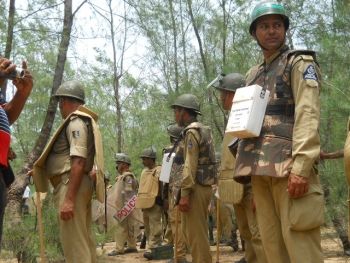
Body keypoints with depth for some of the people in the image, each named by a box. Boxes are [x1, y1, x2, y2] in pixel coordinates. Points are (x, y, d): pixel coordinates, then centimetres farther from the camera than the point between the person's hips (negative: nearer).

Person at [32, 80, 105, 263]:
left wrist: (69, 198, -25)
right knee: (84, 239, 13)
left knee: (74, 242, -11)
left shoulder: (76, 121, -11)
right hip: (77, 185, 11)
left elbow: (78, 161, -21)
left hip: (71, 185, -11)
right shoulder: (85, 121, 19)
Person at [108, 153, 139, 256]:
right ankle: (132, 246, 17)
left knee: (121, 227, -9)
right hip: (121, 207, 10)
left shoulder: (128, 177, -14)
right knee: (129, 227, 12)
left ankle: (119, 249, -8)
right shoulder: (121, 177, 17)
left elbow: (129, 194, -19)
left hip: (125, 207, -10)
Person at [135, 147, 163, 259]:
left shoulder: (159, 171, -6)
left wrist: (160, 199, -16)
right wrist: (140, 201, 19)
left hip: (155, 203, -9)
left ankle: (152, 249, -14)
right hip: (145, 203, 9)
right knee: (147, 227, 10)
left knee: (154, 226, -11)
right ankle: (157, 246, 18)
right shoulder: (144, 171, 18)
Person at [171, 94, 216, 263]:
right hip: (204, 186, 10)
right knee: (190, 230, 15)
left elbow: (190, 166, -19)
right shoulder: (203, 130, 18)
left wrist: (184, 194, -21)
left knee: (196, 233, -6)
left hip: (196, 188, -10)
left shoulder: (191, 131, -11)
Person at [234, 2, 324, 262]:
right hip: (261, 168, 7)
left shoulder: (299, 62, 4)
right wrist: (249, 167, 14)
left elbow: (308, 114, -10)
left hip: (288, 165, -6)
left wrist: (301, 165, -22)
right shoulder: (253, 74, 24)